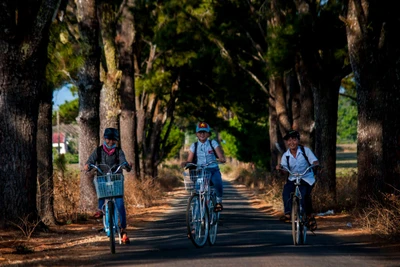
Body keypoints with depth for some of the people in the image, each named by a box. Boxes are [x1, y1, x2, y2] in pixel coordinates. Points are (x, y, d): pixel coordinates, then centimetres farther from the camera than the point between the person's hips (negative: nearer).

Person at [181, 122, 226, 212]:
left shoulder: (213, 143, 4)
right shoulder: (194, 146, 8)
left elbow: (221, 155, -8)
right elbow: (190, 160, 4)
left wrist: (222, 159, -31)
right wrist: (185, 163, -19)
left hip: (213, 170, -1)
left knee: (218, 182, -32)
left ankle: (219, 201, -8)